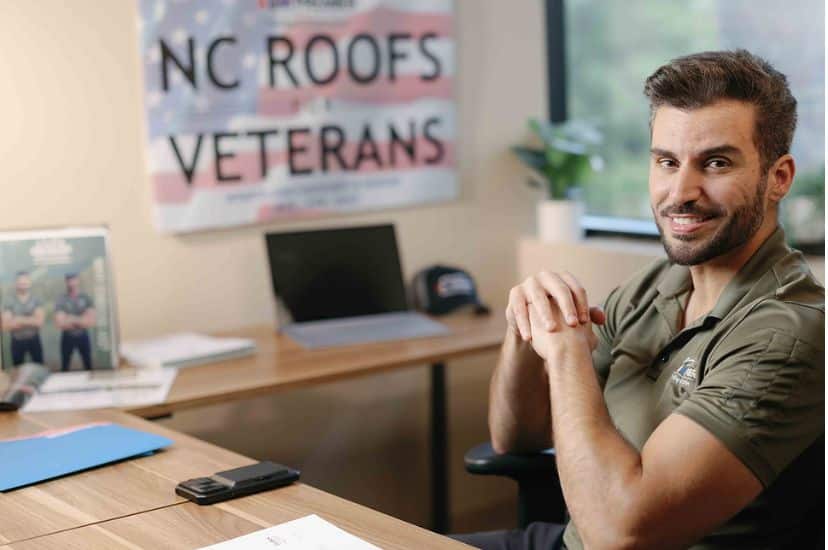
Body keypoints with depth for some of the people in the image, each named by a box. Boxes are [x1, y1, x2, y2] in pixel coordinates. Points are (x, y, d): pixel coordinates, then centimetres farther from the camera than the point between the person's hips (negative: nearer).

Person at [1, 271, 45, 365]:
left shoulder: (36, 300, -5)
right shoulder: (8, 302, -7)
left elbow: (39, 321, -17)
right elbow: (6, 326, -15)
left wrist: (20, 320, -19)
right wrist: (31, 321, -17)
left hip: (34, 339, 0)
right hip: (17, 341, 0)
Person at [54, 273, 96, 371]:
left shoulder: (86, 298, -5)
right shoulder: (61, 300, -12)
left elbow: (91, 321, -9)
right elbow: (61, 323, -20)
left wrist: (72, 319, -14)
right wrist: (81, 321, -12)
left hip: (83, 336, 2)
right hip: (67, 337, -2)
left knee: (88, 365, 10)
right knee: (65, 367, 6)